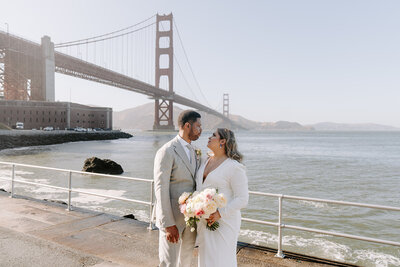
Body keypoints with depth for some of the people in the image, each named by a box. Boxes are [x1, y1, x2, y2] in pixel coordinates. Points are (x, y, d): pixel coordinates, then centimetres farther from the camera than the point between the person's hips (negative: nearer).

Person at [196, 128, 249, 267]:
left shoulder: (234, 167, -14)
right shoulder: (206, 162, 9)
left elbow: (242, 199, -14)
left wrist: (220, 213, -22)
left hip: (224, 221, -7)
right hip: (204, 221, 7)